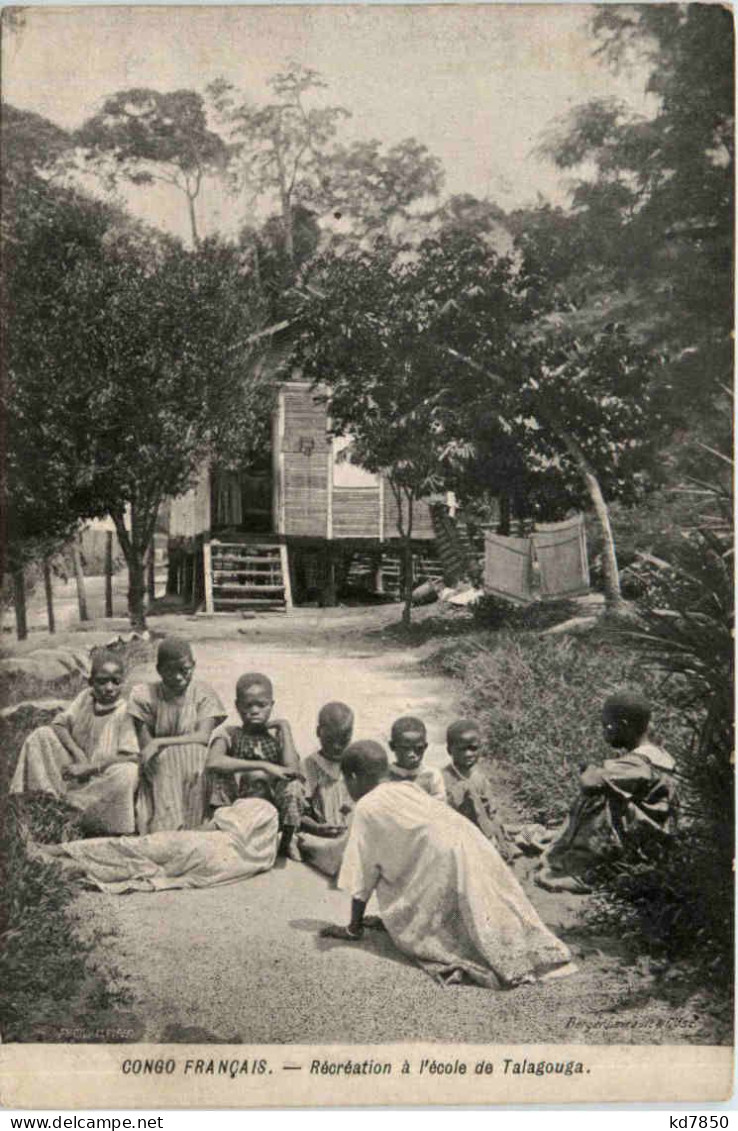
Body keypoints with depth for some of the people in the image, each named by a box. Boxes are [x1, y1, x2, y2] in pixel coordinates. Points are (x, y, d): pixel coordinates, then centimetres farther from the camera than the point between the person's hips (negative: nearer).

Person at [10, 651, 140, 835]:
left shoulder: (125, 711, -17)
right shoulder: (86, 697, -3)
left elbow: (133, 756, -25)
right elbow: (59, 724, -1)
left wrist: (88, 768, -23)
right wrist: (78, 754, -18)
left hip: (102, 782, -4)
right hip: (75, 772, 5)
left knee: (128, 773, -38)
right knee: (41, 735, -7)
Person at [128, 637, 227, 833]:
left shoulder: (203, 694, 1)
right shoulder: (145, 696, -1)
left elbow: (204, 737, -13)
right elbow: (145, 747, -5)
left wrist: (159, 743, -21)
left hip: (195, 772, 0)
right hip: (159, 773, 0)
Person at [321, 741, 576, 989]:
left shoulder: (367, 807, 8)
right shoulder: (409, 790, 30)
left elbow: (362, 871, 9)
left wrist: (353, 928, 18)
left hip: (445, 858, -7)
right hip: (478, 850, 7)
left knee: (404, 928, 5)